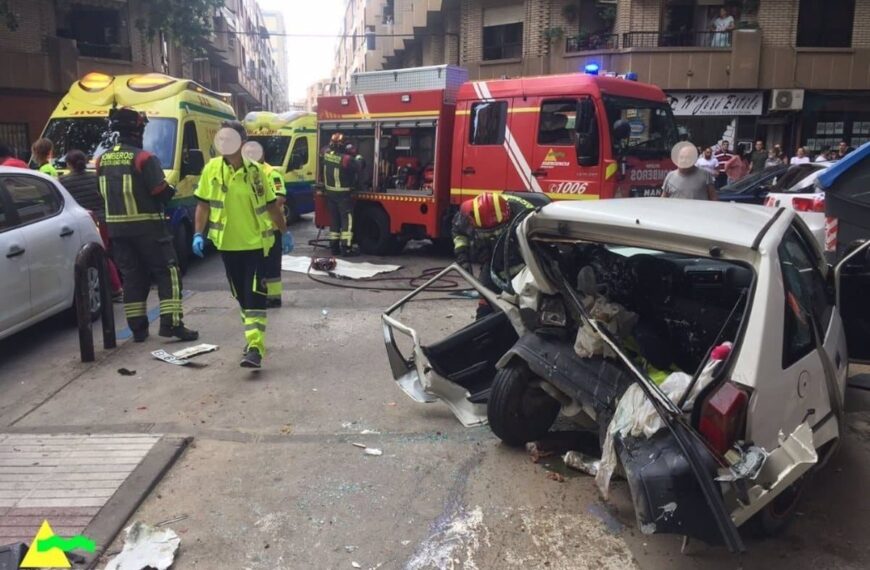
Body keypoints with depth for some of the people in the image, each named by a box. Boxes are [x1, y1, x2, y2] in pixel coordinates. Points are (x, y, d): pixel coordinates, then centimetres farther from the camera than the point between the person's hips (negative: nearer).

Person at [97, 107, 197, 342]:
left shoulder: (102, 160, 8)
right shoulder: (144, 158, -13)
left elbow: (103, 193, 16)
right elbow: (161, 193, -15)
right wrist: (171, 191, 6)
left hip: (117, 227, 6)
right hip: (147, 226, -6)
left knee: (132, 276, 12)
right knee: (167, 272, 0)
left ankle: (137, 328, 14)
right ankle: (171, 323, -8)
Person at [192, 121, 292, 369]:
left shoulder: (255, 170, -3)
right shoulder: (212, 168, -1)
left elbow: (271, 205, 7)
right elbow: (203, 204, 4)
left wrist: (285, 232, 11)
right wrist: (198, 234, -5)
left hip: (256, 243, -2)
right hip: (228, 244, 3)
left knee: (255, 296, -8)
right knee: (241, 296, 14)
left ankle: (255, 348, -11)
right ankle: (254, 337, 31)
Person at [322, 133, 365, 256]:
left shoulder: (327, 155, -1)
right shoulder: (346, 159, -20)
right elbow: (360, 166, -11)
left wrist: (348, 153, 14)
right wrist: (358, 157, 9)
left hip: (330, 193, 7)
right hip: (343, 194, -7)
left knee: (334, 219, 13)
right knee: (347, 220, -2)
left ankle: (334, 246, 18)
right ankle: (345, 247, -7)